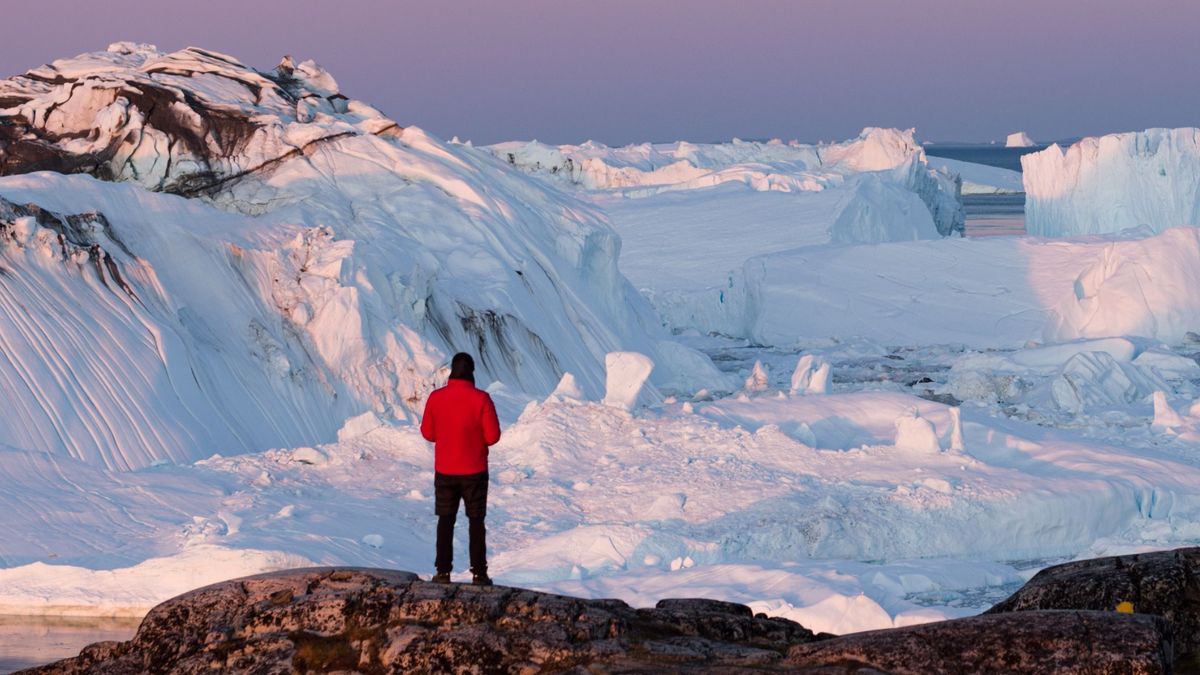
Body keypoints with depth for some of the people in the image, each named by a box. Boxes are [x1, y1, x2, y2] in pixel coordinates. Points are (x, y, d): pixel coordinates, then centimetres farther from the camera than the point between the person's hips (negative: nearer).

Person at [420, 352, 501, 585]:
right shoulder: (481, 399, -13)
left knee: (446, 521, 11)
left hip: (444, 471, 2)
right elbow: (493, 436, -12)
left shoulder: (435, 398, -6)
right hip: (474, 471, -2)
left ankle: (443, 571, 8)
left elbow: (428, 433, 3)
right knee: (476, 521, 7)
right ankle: (479, 573, 5)